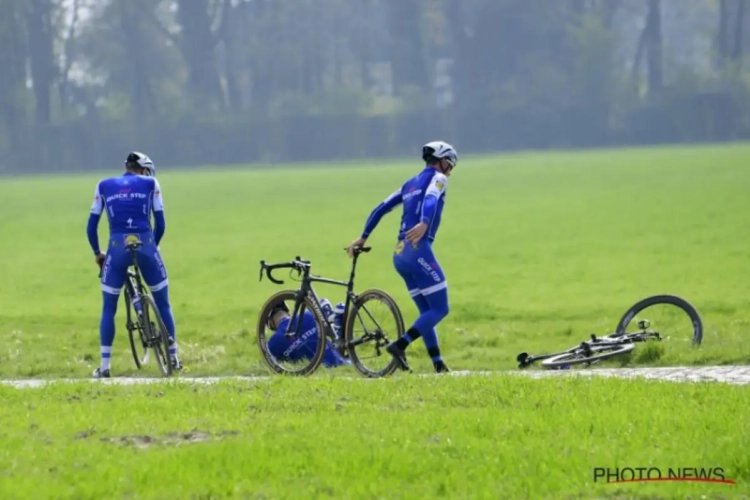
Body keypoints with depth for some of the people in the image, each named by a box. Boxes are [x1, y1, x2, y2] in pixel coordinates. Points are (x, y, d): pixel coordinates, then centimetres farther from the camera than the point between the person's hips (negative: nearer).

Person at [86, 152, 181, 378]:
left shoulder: (104, 186, 16)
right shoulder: (150, 183, 13)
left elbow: (92, 226, 14)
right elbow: (160, 223, 8)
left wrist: (97, 253, 26)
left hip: (117, 247, 0)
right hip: (145, 245, 0)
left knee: (108, 308, 11)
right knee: (163, 303, 15)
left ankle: (104, 365, 4)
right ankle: (173, 357, 18)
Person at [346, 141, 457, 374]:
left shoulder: (410, 184, 24)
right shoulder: (437, 178, 2)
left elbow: (381, 208, 21)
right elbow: (430, 199, -19)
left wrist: (363, 237, 24)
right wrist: (424, 224, -38)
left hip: (400, 254, 8)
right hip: (418, 250, -8)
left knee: (427, 312, 12)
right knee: (440, 309, -6)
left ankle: (438, 364, 5)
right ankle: (400, 345, -21)